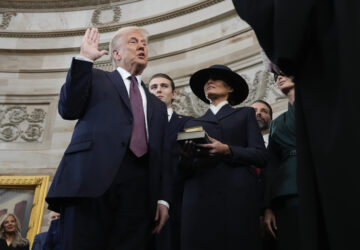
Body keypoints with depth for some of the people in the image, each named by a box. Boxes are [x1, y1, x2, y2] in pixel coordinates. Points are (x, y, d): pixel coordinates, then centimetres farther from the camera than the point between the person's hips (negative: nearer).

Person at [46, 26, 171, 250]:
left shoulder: (157, 105, 28)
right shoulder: (96, 78, 20)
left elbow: (162, 157, 20)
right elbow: (69, 110, 2)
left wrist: (163, 198, 7)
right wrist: (84, 59, 1)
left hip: (139, 190, 3)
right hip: (92, 179, -3)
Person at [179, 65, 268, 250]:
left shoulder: (245, 114, 17)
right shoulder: (193, 123, 23)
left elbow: (261, 156, 4)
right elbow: (186, 170, 15)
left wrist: (227, 150, -12)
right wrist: (186, 159, -8)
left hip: (236, 197, -2)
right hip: (199, 198, 2)